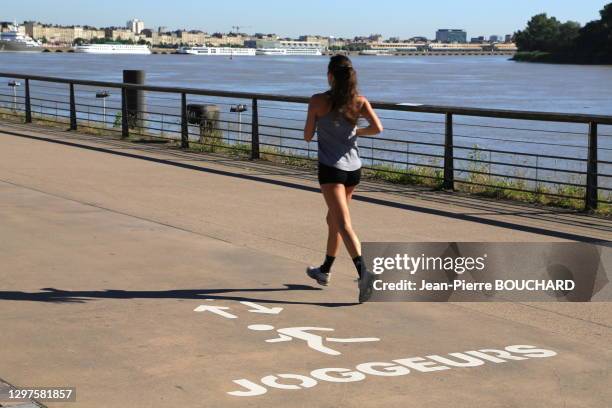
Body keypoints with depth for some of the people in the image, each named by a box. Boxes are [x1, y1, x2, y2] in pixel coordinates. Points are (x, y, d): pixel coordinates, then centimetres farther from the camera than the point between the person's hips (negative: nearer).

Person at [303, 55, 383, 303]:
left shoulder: (318, 101, -7)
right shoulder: (359, 101, 2)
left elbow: (307, 136, 0)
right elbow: (377, 127, -11)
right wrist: (357, 132, 8)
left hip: (331, 169, -5)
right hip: (354, 169, 5)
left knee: (344, 224, -13)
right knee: (333, 219, 22)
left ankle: (363, 272, -31)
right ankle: (325, 271, 35)